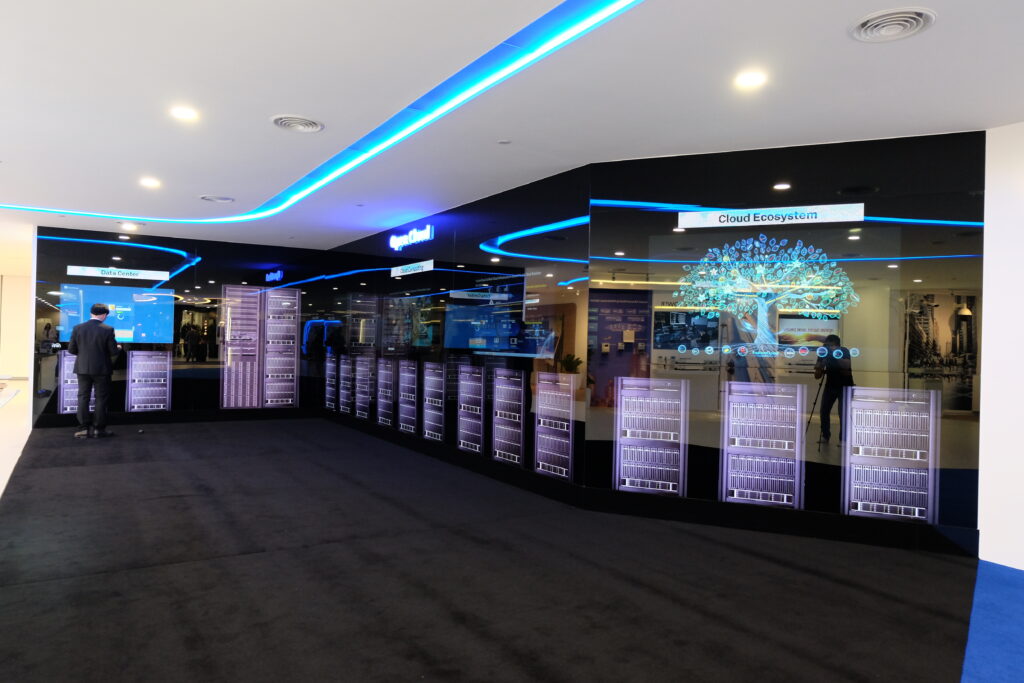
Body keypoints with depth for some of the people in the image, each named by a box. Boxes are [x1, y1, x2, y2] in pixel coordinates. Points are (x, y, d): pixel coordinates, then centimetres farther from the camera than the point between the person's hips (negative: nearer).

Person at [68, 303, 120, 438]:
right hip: (101, 370, -3)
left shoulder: (78, 328, -3)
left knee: (83, 397, 10)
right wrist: (118, 348, 12)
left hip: (82, 368, 3)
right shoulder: (107, 330, -13)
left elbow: (71, 350, 1)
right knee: (101, 399, 7)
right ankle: (98, 429, 10)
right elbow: (113, 351, -10)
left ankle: (83, 428, 9)